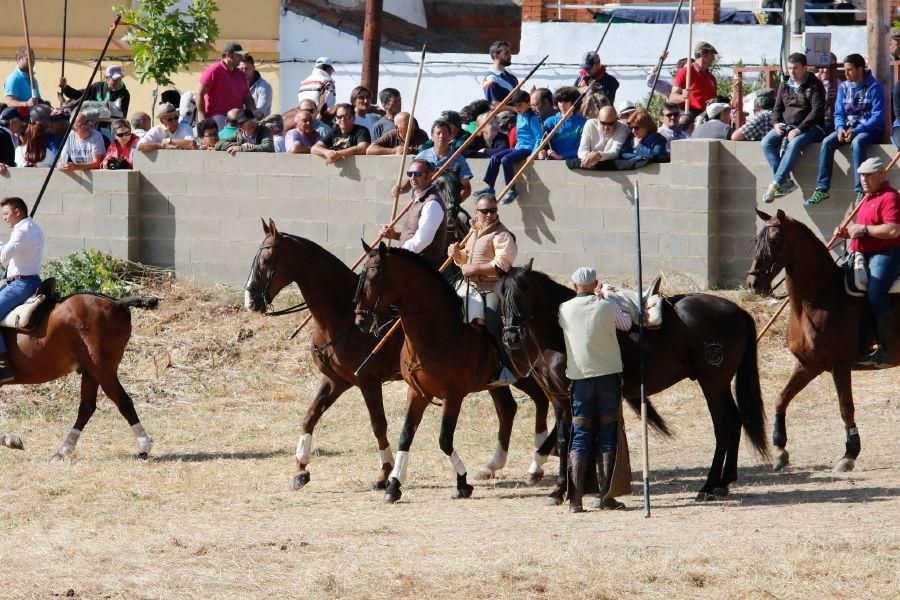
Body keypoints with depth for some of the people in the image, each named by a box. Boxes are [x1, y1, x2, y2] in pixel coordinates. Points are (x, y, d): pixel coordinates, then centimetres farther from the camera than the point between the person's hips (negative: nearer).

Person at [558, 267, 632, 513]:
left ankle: (575, 498, -4)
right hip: (608, 375, -1)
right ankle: (605, 495, 2)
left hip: (579, 378, 1)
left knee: (580, 437, 5)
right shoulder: (607, 308, -6)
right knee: (608, 436, 5)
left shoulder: (565, 310, -3)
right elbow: (626, 323, 10)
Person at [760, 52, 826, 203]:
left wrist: (799, 129, -20)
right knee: (767, 142, -22)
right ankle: (785, 181, -30)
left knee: (794, 144, -37)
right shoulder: (784, 85, 16)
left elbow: (817, 111, -12)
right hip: (786, 126, 6)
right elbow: (777, 108, 21)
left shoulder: (814, 85, -2)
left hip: (810, 127, -6)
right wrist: (777, 123, -3)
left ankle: (776, 184, -39)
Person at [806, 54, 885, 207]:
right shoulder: (844, 87, 10)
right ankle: (822, 189, -23)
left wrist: (856, 131, -24)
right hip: (848, 128, 6)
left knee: (857, 143, -38)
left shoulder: (874, 88, -8)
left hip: (870, 129, -6)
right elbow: (839, 113, 11)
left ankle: (861, 192, -41)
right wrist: (840, 128, -12)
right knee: (827, 142, -22)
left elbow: (877, 117, -14)